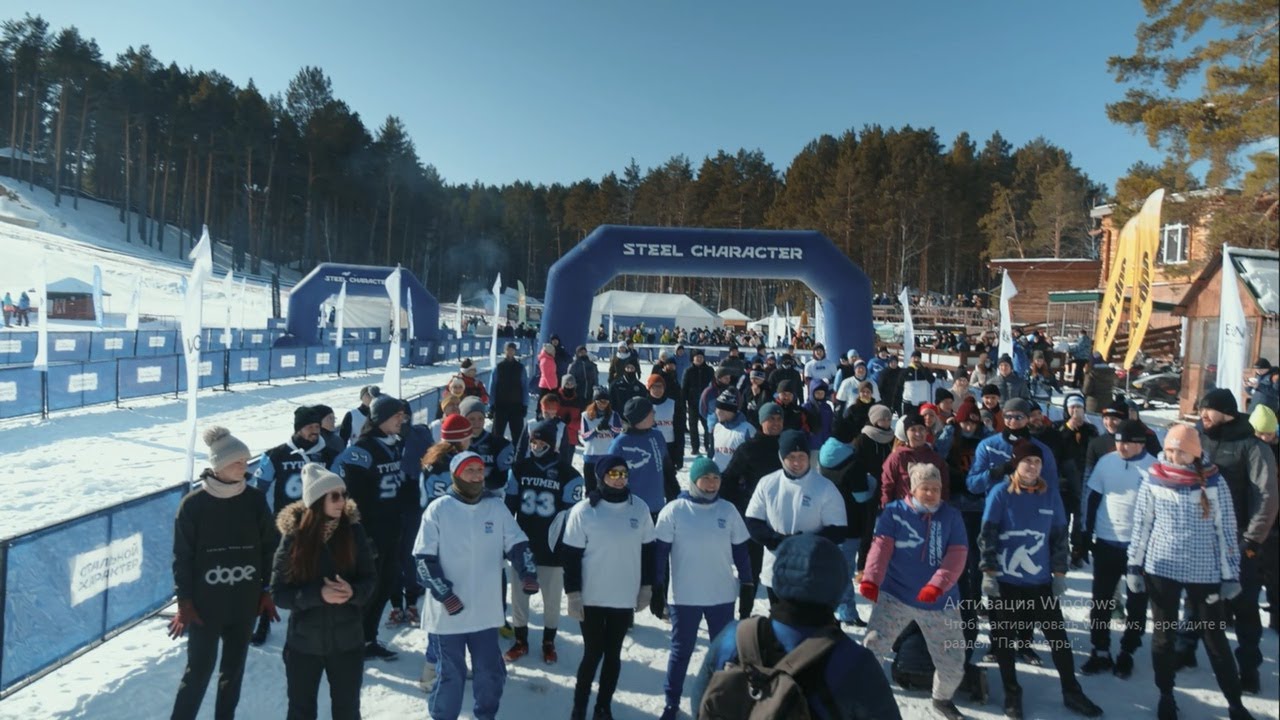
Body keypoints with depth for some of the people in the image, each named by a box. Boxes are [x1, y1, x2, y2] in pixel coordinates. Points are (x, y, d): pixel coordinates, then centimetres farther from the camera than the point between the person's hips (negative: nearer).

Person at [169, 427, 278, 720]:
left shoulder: (255, 500, -3)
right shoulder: (193, 504, -11)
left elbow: (269, 546, 4)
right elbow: (182, 556, -6)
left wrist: (268, 590, 5)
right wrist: (184, 600, -8)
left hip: (245, 602, 3)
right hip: (204, 604, -3)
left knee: (233, 669, 15)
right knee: (199, 670, 2)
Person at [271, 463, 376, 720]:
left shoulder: (353, 530, -8)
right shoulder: (294, 536, -12)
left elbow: (370, 579, -2)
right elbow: (279, 592, -10)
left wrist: (353, 591, -24)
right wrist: (318, 594, -24)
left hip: (347, 640, 1)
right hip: (304, 641, -1)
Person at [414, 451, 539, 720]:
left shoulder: (497, 507, 2)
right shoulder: (439, 509, -7)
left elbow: (517, 544, 4)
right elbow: (425, 559, -6)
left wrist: (528, 574, -12)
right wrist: (445, 594, -13)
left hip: (486, 610, 3)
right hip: (449, 611, -3)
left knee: (490, 671, 13)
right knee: (451, 672, 8)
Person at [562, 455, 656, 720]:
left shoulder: (640, 508, -2)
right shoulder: (584, 510, -11)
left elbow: (648, 550, 8)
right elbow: (571, 555, -8)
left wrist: (647, 586, 8)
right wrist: (573, 594, -9)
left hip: (625, 597, 3)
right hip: (592, 598, -3)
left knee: (613, 654, 13)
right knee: (593, 653, 4)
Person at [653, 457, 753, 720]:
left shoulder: (728, 510, -2)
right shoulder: (674, 510, -10)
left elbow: (740, 550, 5)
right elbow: (660, 552, -7)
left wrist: (747, 585, 5)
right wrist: (656, 588, -7)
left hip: (723, 595, 3)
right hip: (684, 596, -2)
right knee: (681, 650, 10)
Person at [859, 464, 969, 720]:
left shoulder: (951, 516, 0)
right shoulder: (894, 512, -4)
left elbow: (957, 555, -8)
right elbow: (881, 546, -13)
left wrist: (937, 585, -23)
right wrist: (870, 579, -29)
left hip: (940, 601, 2)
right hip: (895, 595, -2)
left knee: (953, 661, 11)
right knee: (872, 646, -15)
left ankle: (942, 698, 41)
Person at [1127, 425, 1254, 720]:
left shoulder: (1213, 481, -8)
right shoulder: (1153, 480, -5)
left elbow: (1227, 530, -3)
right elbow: (1141, 525, 2)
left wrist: (1231, 574, -2)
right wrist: (1134, 566, 3)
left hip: (1204, 572, -1)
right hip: (1161, 569, 1)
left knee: (1215, 638, 9)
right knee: (1163, 635, 13)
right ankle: (1166, 696, 29)